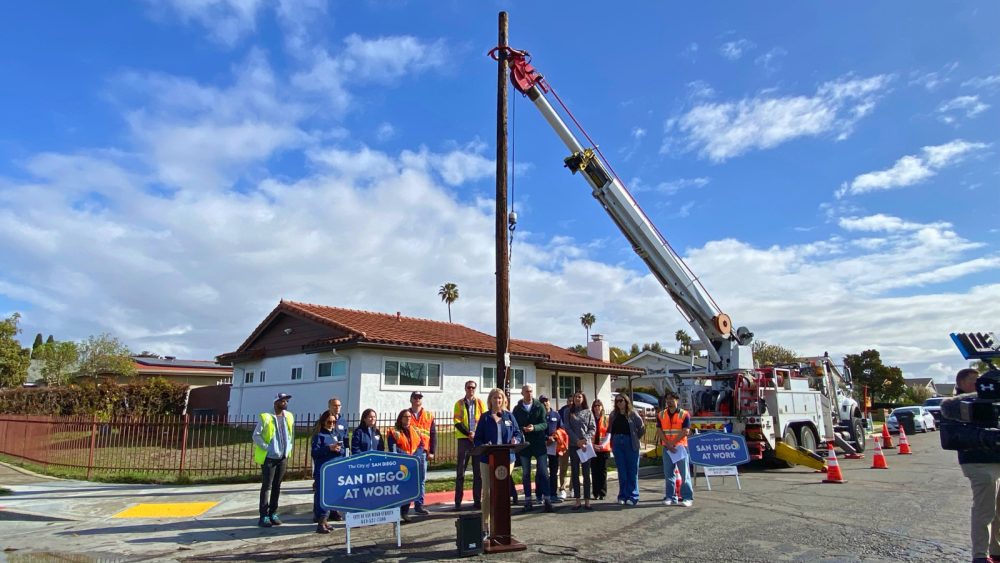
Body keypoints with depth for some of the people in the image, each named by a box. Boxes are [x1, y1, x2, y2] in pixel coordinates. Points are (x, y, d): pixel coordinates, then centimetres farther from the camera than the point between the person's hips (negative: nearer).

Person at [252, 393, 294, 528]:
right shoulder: (265, 417, -10)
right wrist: (266, 447, -15)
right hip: (269, 457, -5)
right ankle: (264, 516, 3)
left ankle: (272, 513, 19)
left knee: (277, 486, 11)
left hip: (283, 457, 5)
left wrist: (288, 448, 7)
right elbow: (256, 436, -9)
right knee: (266, 486, -2)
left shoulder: (289, 417, 7)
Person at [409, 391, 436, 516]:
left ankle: (419, 505, 11)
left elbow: (433, 434, 9)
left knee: (421, 479, 5)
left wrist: (431, 451, 3)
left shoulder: (429, 415, 10)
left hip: (422, 451, 2)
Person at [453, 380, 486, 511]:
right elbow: (457, 422, -3)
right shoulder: (459, 404, 5)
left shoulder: (480, 403, 8)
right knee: (460, 472, 2)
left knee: (478, 472, 4)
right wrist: (468, 434, -14)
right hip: (463, 440, -1)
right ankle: (458, 501, 7)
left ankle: (477, 501, 10)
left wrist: (477, 434, -11)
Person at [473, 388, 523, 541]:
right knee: (487, 493, 0)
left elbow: (517, 433, 9)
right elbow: (477, 438, -2)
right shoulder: (485, 417, 0)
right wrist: (484, 446, -21)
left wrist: (515, 440, -13)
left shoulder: (509, 416, 6)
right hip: (488, 459, -2)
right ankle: (486, 527, 9)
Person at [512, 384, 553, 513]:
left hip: (539, 444, -1)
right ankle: (528, 501, 16)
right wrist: (522, 429, -20)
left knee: (543, 472, 1)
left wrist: (534, 428, -24)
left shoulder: (540, 407, 0)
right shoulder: (517, 409, 3)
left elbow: (545, 424, -6)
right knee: (525, 474, 7)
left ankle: (546, 500, 8)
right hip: (524, 444, 1)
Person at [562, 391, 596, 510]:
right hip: (573, 445, 0)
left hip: (586, 445, 0)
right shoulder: (568, 412, 4)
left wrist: (585, 439, -13)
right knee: (575, 472, 5)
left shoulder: (588, 412, 5)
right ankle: (577, 500, 11)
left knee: (586, 473, 2)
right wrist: (577, 441, -12)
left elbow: (593, 428, 1)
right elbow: (567, 428, -2)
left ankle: (587, 500, 7)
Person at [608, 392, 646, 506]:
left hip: (630, 443, -3)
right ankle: (622, 496, 15)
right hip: (617, 444, 3)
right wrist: (612, 442, 3)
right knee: (621, 471, 8)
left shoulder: (632, 414, -6)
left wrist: (635, 438, 3)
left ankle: (632, 496, 11)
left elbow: (641, 429, -3)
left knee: (632, 471, 2)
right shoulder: (613, 414, 6)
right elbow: (610, 429, 11)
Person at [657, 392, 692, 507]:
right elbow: (659, 431, 1)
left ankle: (687, 497, 4)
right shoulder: (661, 414, 8)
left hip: (680, 447, -3)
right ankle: (671, 497, 13)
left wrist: (672, 443, -14)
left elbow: (685, 431, -10)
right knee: (668, 473, 6)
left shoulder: (684, 414, -2)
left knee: (684, 473, -2)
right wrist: (668, 444, -11)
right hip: (666, 448, 4)